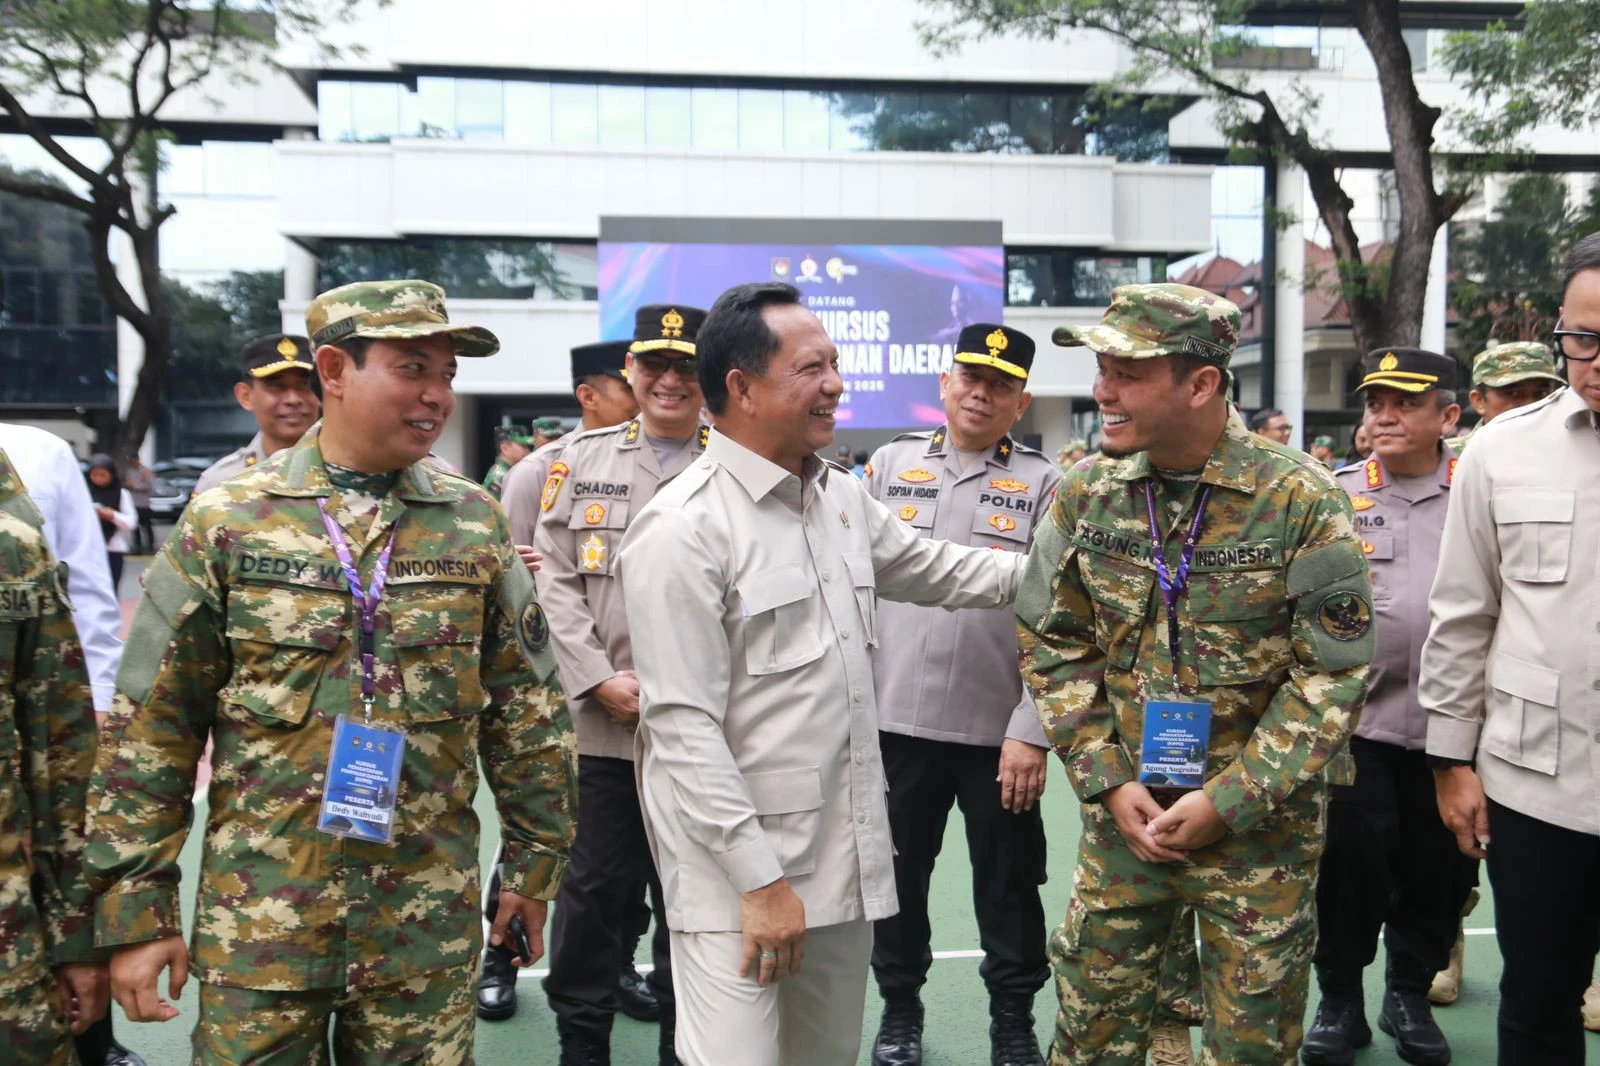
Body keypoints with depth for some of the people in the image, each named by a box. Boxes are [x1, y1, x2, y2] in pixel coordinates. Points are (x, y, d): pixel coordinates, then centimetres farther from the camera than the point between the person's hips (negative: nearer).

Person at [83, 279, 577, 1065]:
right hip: (259, 922, -1)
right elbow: (148, 729, -2)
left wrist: (534, 864, 7)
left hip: (430, 929, 1)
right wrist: (135, 910, -2)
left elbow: (528, 713, 6)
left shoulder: (475, 524, 1)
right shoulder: (226, 521, -4)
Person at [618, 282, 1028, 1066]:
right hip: (738, 868, -7)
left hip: (844, 859, 8)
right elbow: (684, 728, -19)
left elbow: (931, 569, 25)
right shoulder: (682, 529, -17)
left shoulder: (845, 497, 7)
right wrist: (759, 879, -19)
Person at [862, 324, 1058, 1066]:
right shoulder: (889, 466, 5)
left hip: (1000, 729, -1)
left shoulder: (1044, 486, -2)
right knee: (896, 875, 15)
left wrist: (1032, 731, -12)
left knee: (1008, 886, 11)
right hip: (895, 720, 2)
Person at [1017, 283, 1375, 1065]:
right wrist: (1107, 782, -5)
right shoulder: (1084, 493, -3)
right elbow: (1050, 647, 3)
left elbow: (1333, 675, -10)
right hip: (1124, 816, 3)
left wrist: (1228, 803, -13)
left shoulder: (1301, 498, -12)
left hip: (1261, 826, -2)